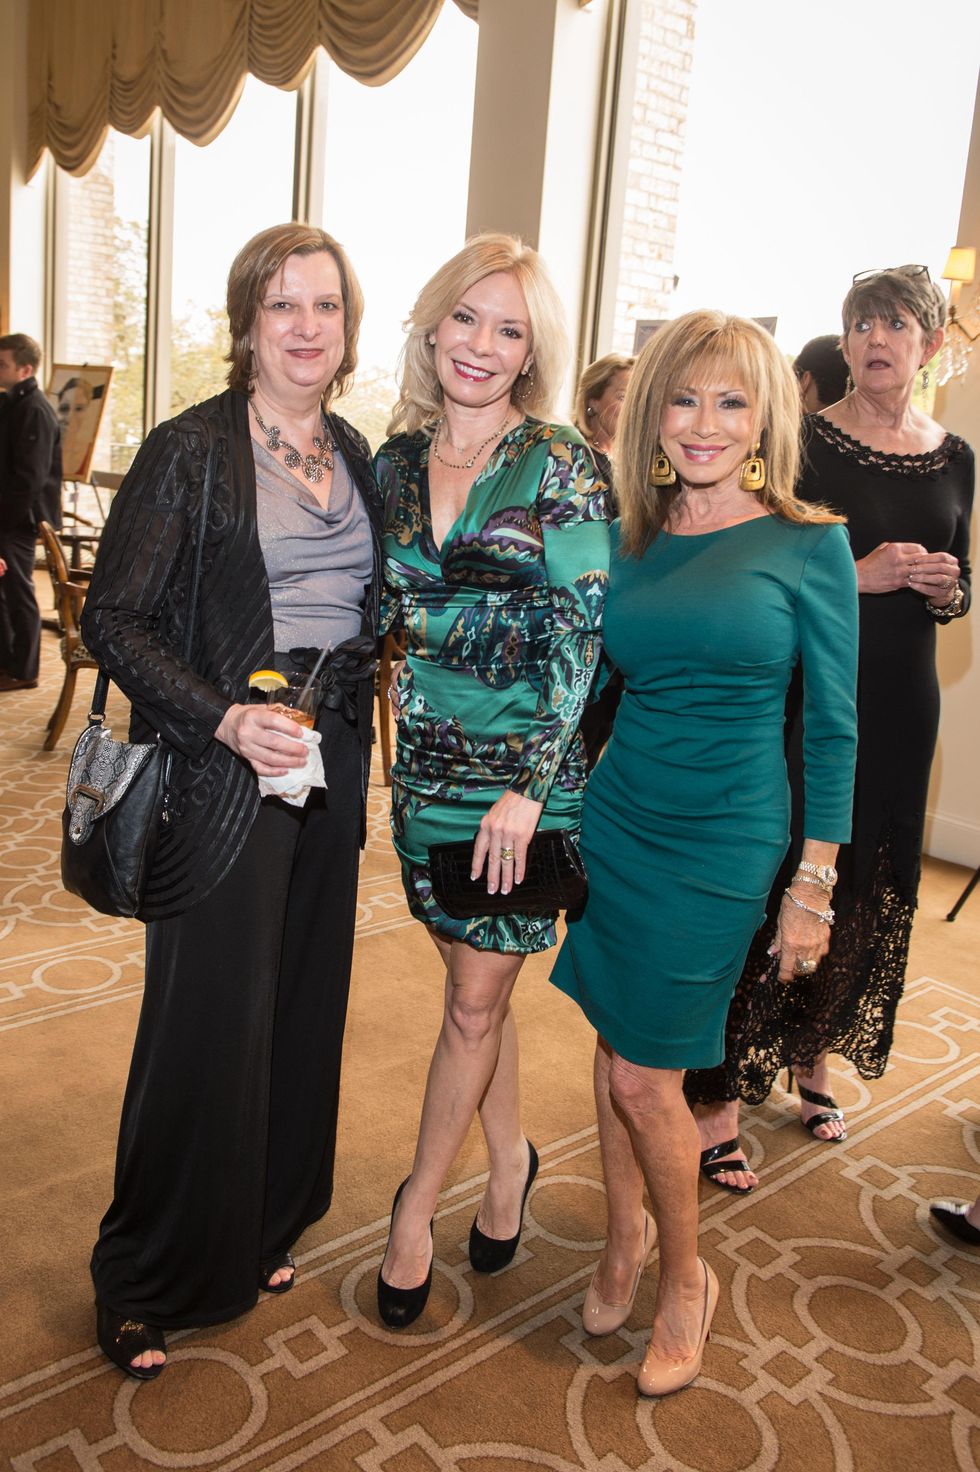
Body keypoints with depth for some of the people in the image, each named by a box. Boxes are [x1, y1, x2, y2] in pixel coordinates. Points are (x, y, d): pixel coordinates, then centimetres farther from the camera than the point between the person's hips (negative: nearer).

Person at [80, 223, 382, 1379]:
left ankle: (260, 1230, 36)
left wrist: (348, 713, 7)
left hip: (331, 765, 6)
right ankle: (146, 1282, 25)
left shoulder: (354, 455, 10)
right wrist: (224, 718, -21)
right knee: (206, 1021, 2)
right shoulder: (190, 450, -8)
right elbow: (114, 619, -11)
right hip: (222, 769, -6)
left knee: (302, 1004, 14)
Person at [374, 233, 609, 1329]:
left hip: (528, 765, -4)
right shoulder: (395, 462, 6)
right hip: (427, 756, 5)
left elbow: (579, 636, -12)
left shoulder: (561, 466, -9)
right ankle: (509, 1160, 38)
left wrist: (530, 786, -16)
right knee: (477, 983, 16)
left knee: (475, 1001, 5)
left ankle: (415, 1207, 24)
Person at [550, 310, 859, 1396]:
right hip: (614, 819, 4)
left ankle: (686, 1276, 29)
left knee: (645, 1079, 2)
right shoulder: (628, 543, 4)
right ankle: (626, 1230, 40)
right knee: (615, 1042, 14)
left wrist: (814, 885, -6)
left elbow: (832, 726, -5)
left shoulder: (809, 544, -7)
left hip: (721, 844, -4)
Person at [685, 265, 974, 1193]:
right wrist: (858, 576, -19)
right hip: (802, 696, -5)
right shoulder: (805, 443, -5)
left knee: (867, 890, 13)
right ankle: (719, 1093, 7)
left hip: (899, 708, 5)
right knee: (769, 885, -5)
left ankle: (813, 1056, 34)